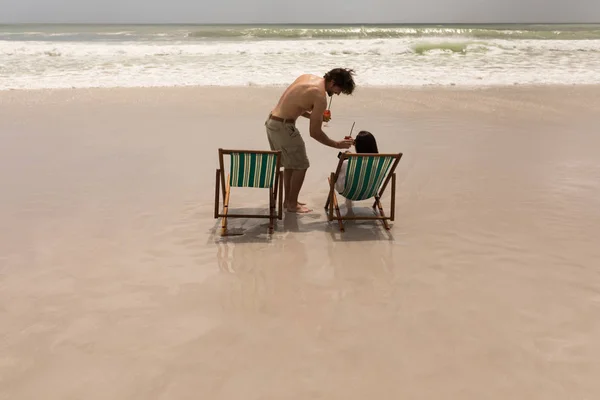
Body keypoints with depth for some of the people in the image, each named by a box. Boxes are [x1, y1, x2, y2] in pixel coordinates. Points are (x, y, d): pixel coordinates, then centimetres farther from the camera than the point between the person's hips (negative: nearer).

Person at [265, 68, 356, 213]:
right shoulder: (320, 97, -18)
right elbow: (315, 133, -15)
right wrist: (337, 144, -4)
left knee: (290, 164, 22)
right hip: (283, 127, -9)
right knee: (301, 165, 5)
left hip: (271, 122, 9)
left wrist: (313, 115, 14)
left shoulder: (307, 77, 8)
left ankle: (287, 199, 32)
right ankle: (292, 204, 15)